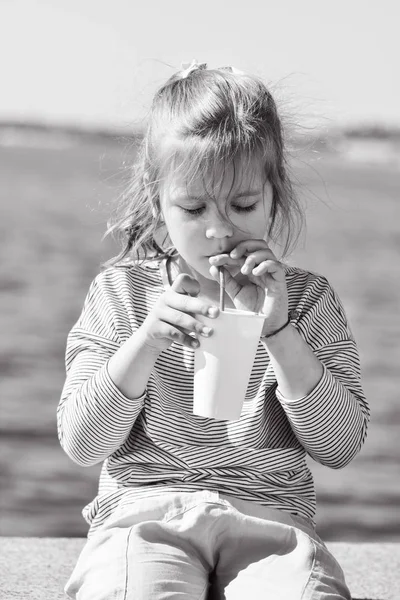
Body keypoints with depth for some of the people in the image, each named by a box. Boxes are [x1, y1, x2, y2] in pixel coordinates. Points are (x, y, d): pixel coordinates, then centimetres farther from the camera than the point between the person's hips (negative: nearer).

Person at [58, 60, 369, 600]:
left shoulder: (307, 299, 10)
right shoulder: (121, 292, 8)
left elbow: (341, 446, 1)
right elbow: (81, 444, 1)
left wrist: (278, 329, -9)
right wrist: (146, 342, -14)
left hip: (268, 515, 1)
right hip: (144, 510, -1)